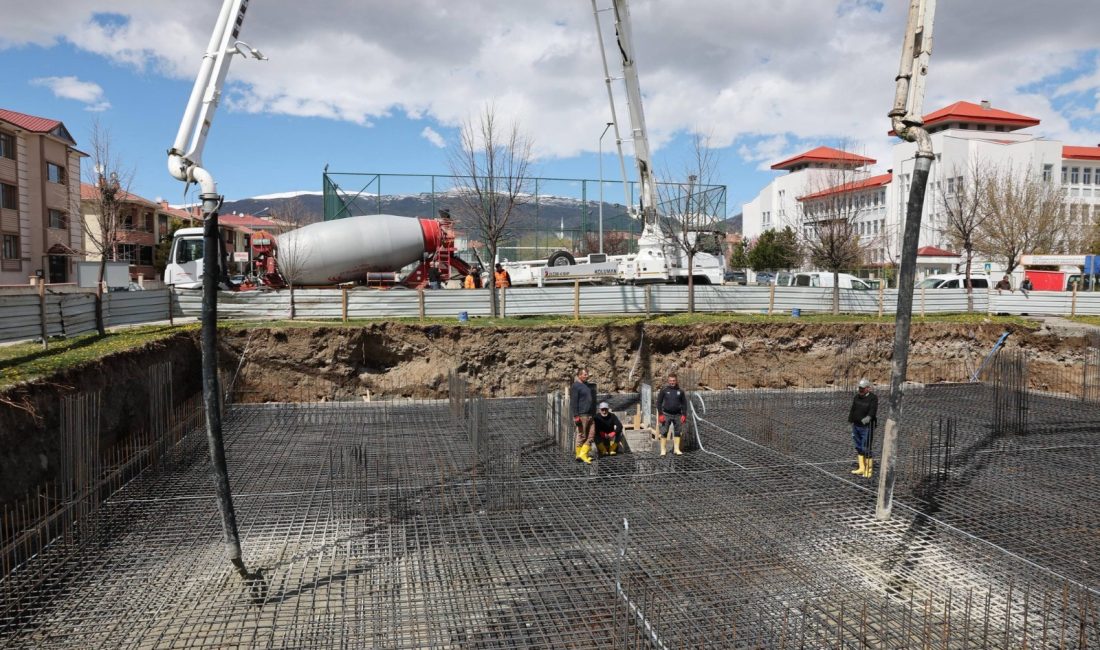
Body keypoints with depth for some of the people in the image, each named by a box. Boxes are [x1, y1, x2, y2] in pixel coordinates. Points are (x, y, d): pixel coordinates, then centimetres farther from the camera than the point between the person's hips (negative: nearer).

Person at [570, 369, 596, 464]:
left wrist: (593, 413, 26)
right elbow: (573, 402, -15)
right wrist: (576, 416, -20)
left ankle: (583, 454, 9)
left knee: (591, 435, 5)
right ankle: (578, 454, 6)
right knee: (581, 435, -3)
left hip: (590, 415, 9)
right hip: (581, 415, -8)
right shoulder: (575, 386, -9)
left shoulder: (588, 385, 18)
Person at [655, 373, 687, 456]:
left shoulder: (680, 391, 3)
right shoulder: (664, 390, -3)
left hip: (677, 415, 2)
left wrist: (684, 415, -1)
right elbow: (659, 402, -1)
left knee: (678, 432, 4)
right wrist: (660, 414, -9)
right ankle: (663, 450, 4)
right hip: (666, 414, -2)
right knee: (664, 432, -2)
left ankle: (676, 449, 13)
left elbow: (684, 403, 8)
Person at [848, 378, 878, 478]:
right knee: (859, 447, 15)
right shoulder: (857, 397, 7)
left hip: (866, 427, -7)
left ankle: (868, 470, 7)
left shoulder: (873, 398, -13)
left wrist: (868, 417, -47)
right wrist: (851, 422, 20)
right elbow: (852, 410, 16)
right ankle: (861, 468, 26)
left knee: (866, 448, -5)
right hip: (856, 426, 7)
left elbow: (873, 409, -28)